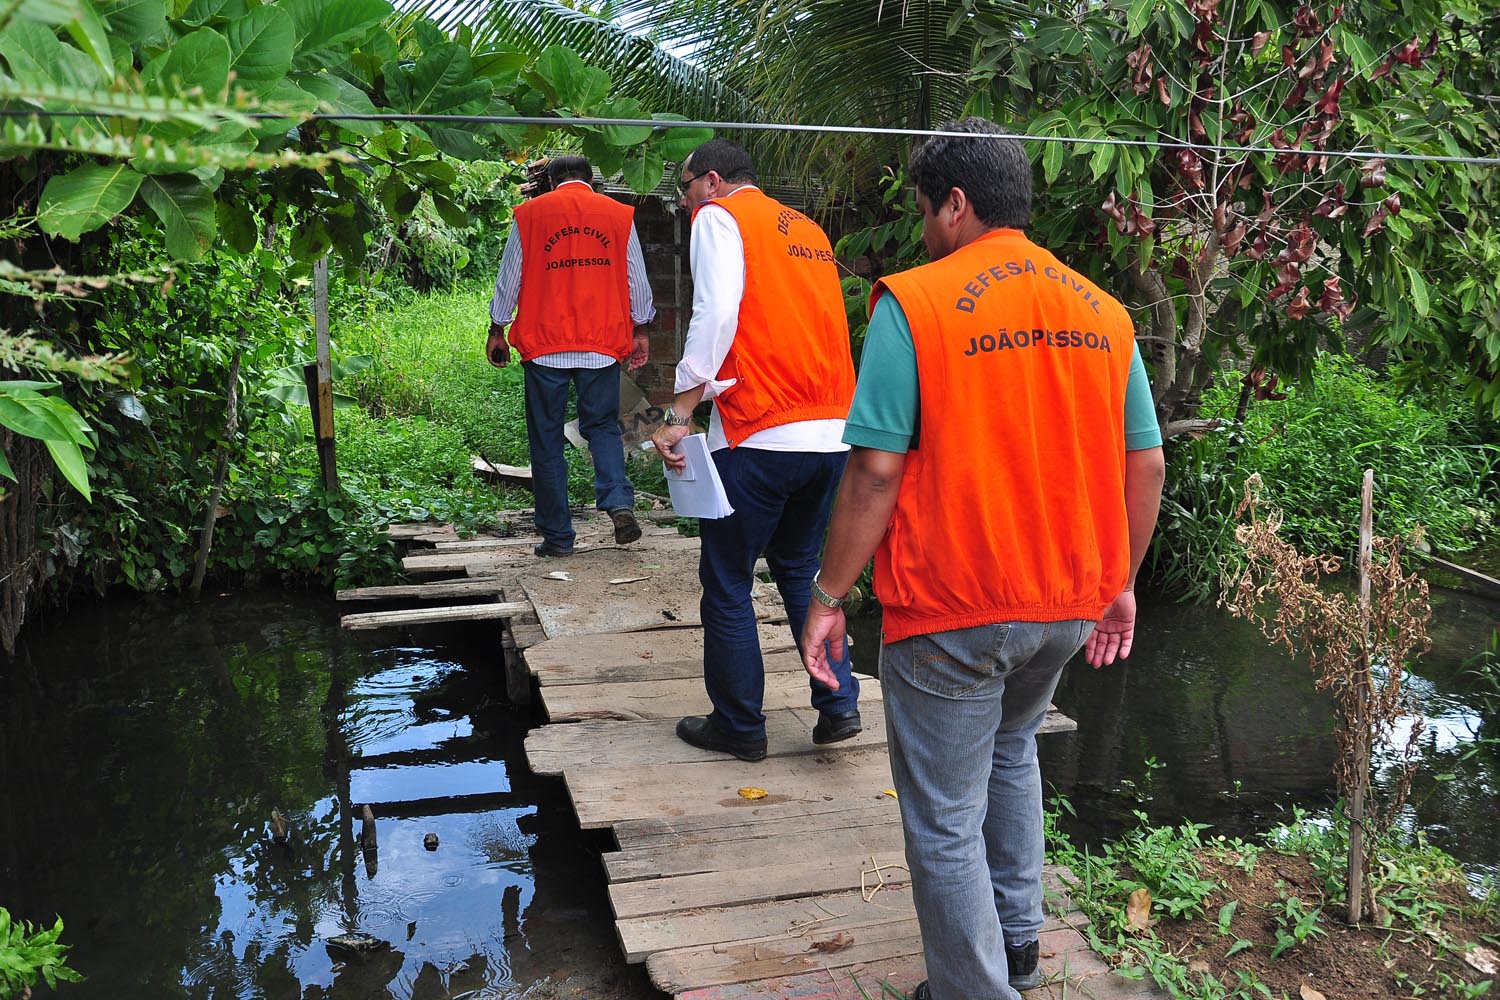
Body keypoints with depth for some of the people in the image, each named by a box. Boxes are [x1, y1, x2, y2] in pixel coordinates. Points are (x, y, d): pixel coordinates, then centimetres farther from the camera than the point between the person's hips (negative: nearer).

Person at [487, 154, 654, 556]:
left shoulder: (529, 214, 4)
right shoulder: (619, 215, 7)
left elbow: (508, 278, 6)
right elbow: (636, 279, 9)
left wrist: (497, 331, 15)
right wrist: (640, 331, 18)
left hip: (545, 345, -1)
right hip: (603, 343, 1)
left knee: (547, 440, 6)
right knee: (602, 426, 13)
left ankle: (557, 535, 8)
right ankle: (620, 504, -12)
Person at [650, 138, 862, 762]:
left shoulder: (719, 216, -1)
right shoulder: (808, 227, 21)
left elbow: (715, 315, -16)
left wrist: (678, 413, -18)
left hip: (758, 436, -7)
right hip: (833, 432, 8)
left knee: (728, 585, 7)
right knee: (799, 570, 22)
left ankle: (739, 728, 17)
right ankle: (837, 705, 15)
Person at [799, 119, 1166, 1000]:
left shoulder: (914, 301, -12)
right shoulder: (1103, 311, 4)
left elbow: (877, 470, -17)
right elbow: (1146, 466, 6)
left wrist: (829, 597, -7)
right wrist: (1120, 584, 18)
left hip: (950, 609, -6)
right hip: (1068, 604, 7)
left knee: (946, 823, 9)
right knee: (1012, 750, 31)